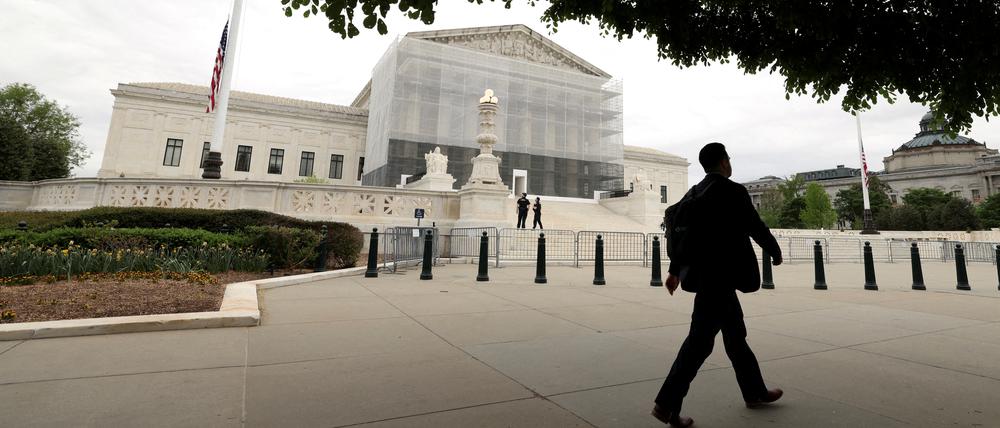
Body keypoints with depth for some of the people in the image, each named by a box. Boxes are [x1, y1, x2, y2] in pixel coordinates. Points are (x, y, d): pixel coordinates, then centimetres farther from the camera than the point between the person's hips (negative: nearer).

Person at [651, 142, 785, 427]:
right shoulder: (734, 191, -13)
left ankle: (754, 392, 37)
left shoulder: (695, 192, 10)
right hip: (720, 276, -9)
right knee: (700, 339, -6)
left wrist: (675, 271, 21)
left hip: (705, 274, 9)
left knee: (735, 333, 21)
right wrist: (775, 252, 14)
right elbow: (757, 228, -6)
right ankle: (667, 403, -4)